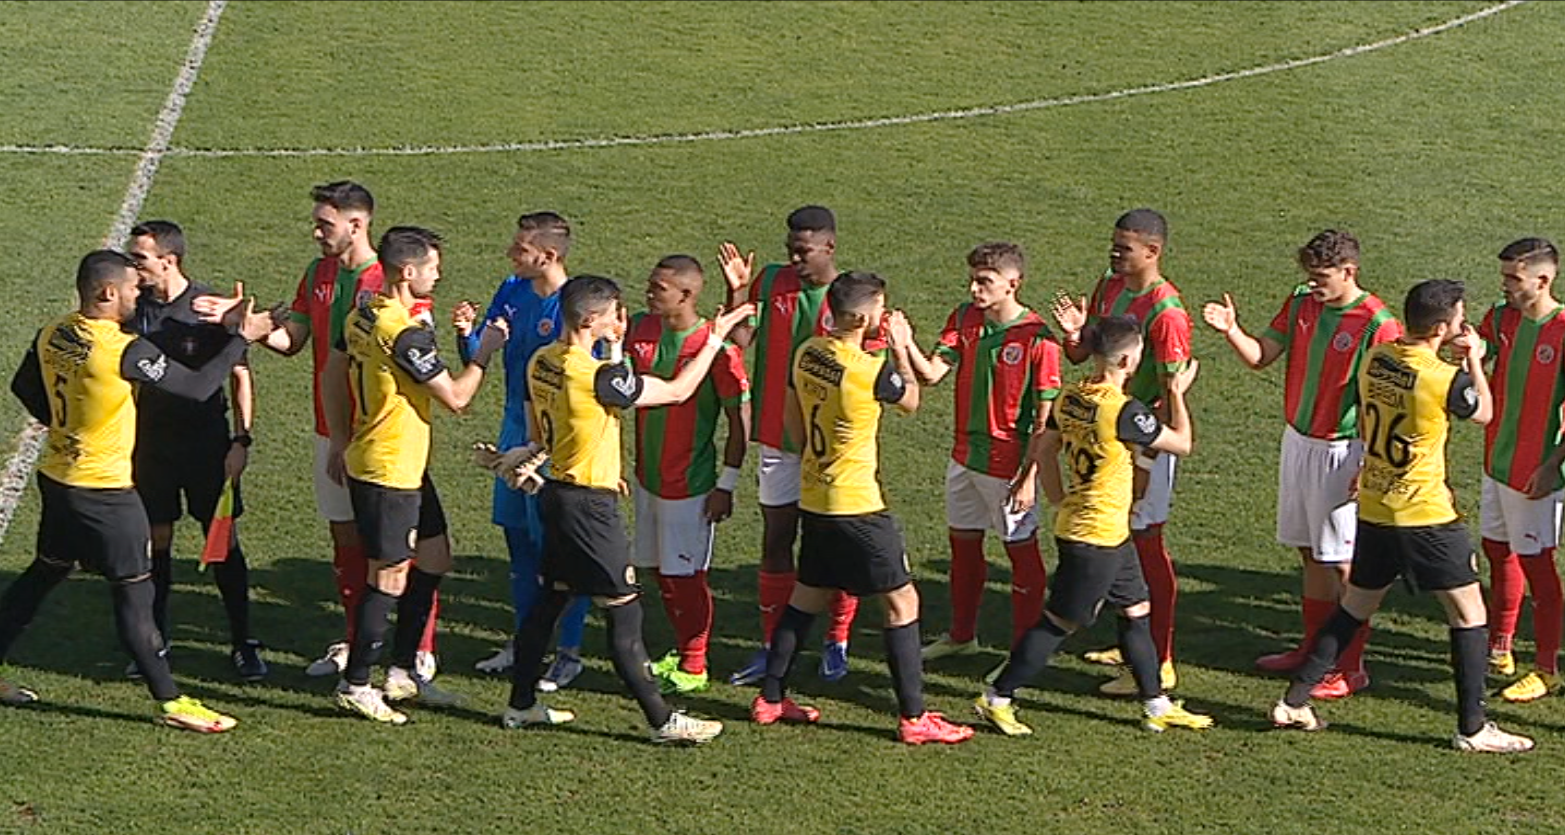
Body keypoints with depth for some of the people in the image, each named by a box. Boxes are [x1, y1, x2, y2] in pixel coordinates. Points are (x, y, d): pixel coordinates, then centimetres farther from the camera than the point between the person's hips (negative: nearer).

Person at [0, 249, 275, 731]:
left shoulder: (52, 336, -1)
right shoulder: (123, 351, -24)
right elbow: (199, 387, -21)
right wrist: (242, 338, -11)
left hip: (56, 478, 8)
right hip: (104, 490, -8)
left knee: (44, 573, 21)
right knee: (134, 593, -1)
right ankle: (171, 702, 5)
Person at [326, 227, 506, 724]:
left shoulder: (361, 317, 6)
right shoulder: (405, 333, -23)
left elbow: (333, 380, 16)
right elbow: (456, 397, -18)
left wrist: (339, 443, 24)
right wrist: (485, 350, -5)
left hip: (407, 468, 10)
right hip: (388, 472, -10)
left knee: (433, 561, 17)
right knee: (389, 579, -2)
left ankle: (402, 672, 24)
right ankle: (355, 685, 7)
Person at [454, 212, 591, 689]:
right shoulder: (512, 292, 3)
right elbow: (476, 359, 8)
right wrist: (468, 334, -13)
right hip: (516, 426, 7)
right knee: (517, 535, 15)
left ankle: (569, 653, 10)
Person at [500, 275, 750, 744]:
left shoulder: (540, 363, 3)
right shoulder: (599, 375, -22)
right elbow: (678, 391, -14)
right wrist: (716, 338, -5)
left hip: (557, 491, 9)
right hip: (590, 505, -9)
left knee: (549, 600, 18)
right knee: (624, 614, -2)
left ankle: (521, 705, 25)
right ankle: (662, 721, 4)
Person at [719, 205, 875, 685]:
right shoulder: (770, 283, 1)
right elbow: (739, 341, -6)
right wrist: (737, 292, -18)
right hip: (777, 438, 3)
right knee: (776, 541, 7)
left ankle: (836, 645, 20)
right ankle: (770, 646, 16)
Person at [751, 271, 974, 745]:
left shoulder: (807, 354, 0)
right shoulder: (870, 371, -22)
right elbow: (910, 401, -1)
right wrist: (901, 347, 9)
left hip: (813, 498, 8)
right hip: (857, 506, -8)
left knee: (807, 594, 21)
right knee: (902, 601, 1)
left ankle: (771, 698, 27)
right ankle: (914, 719, 1)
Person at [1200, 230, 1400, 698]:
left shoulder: (1377, 324, -16)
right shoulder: (1301, 304, 4)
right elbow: (1259, 357, 8)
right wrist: (1231, 330, -11)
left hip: (1341, 452, -7)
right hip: (1298, 441, 7)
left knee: (1344, 563, -2)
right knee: (1310, 553, 16)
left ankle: (1352, 667, 5)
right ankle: (1313, 647, 29)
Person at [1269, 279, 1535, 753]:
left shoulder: (1376, 358, 0)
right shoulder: (1444, 378, -19)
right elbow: (1484, 414, 2)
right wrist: (1474, 360, 11)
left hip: (1373, 509, 7)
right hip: (1425, 514, -7)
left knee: (1355, 606, 19)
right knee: (1469, 611, 5)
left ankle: (1294, 702, 19)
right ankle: (1472, 728, 7)